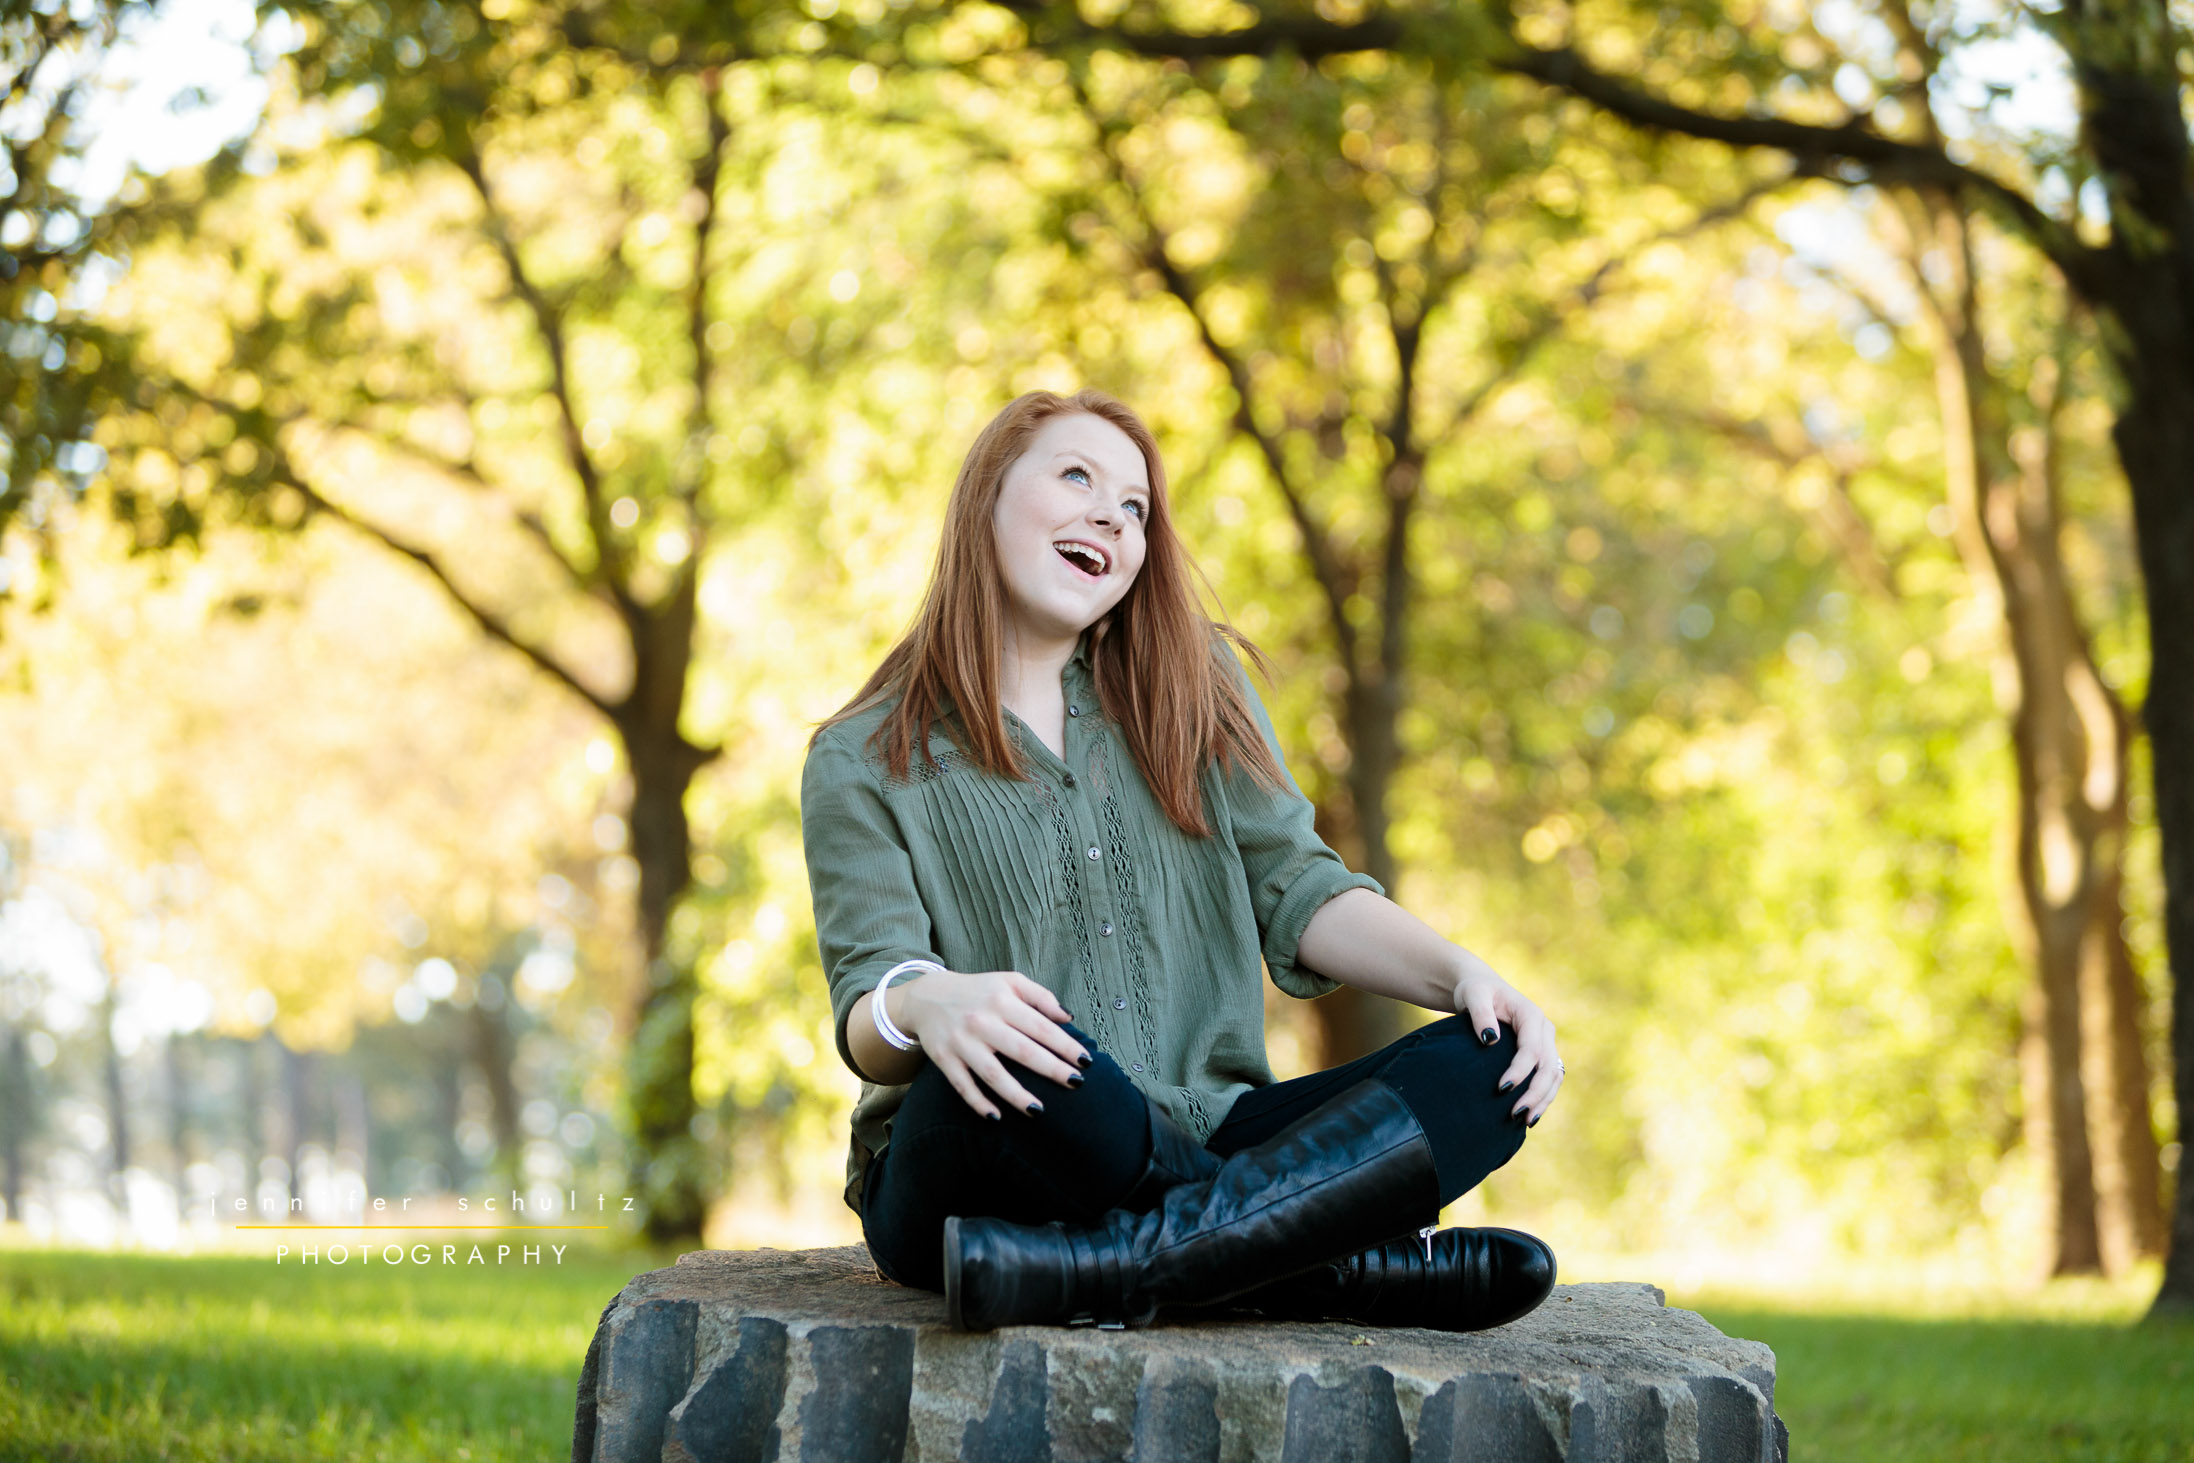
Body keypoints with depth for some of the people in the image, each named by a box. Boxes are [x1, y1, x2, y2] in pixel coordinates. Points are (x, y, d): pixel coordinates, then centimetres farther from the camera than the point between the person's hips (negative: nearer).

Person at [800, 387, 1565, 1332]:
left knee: (1492, 1063, -19)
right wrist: (922, 1005, -32)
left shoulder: (1194, 690, 16)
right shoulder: (861, 762, 4)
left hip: (1203, 1145, 4)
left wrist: (1465, 975, -9)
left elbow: (1295, 888, 10)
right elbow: (864, 997, -6)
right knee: (994, 1064, -39)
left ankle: (1113, 1260, -33)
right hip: (969, 1174, -4)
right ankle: (1354, 1269, -23)